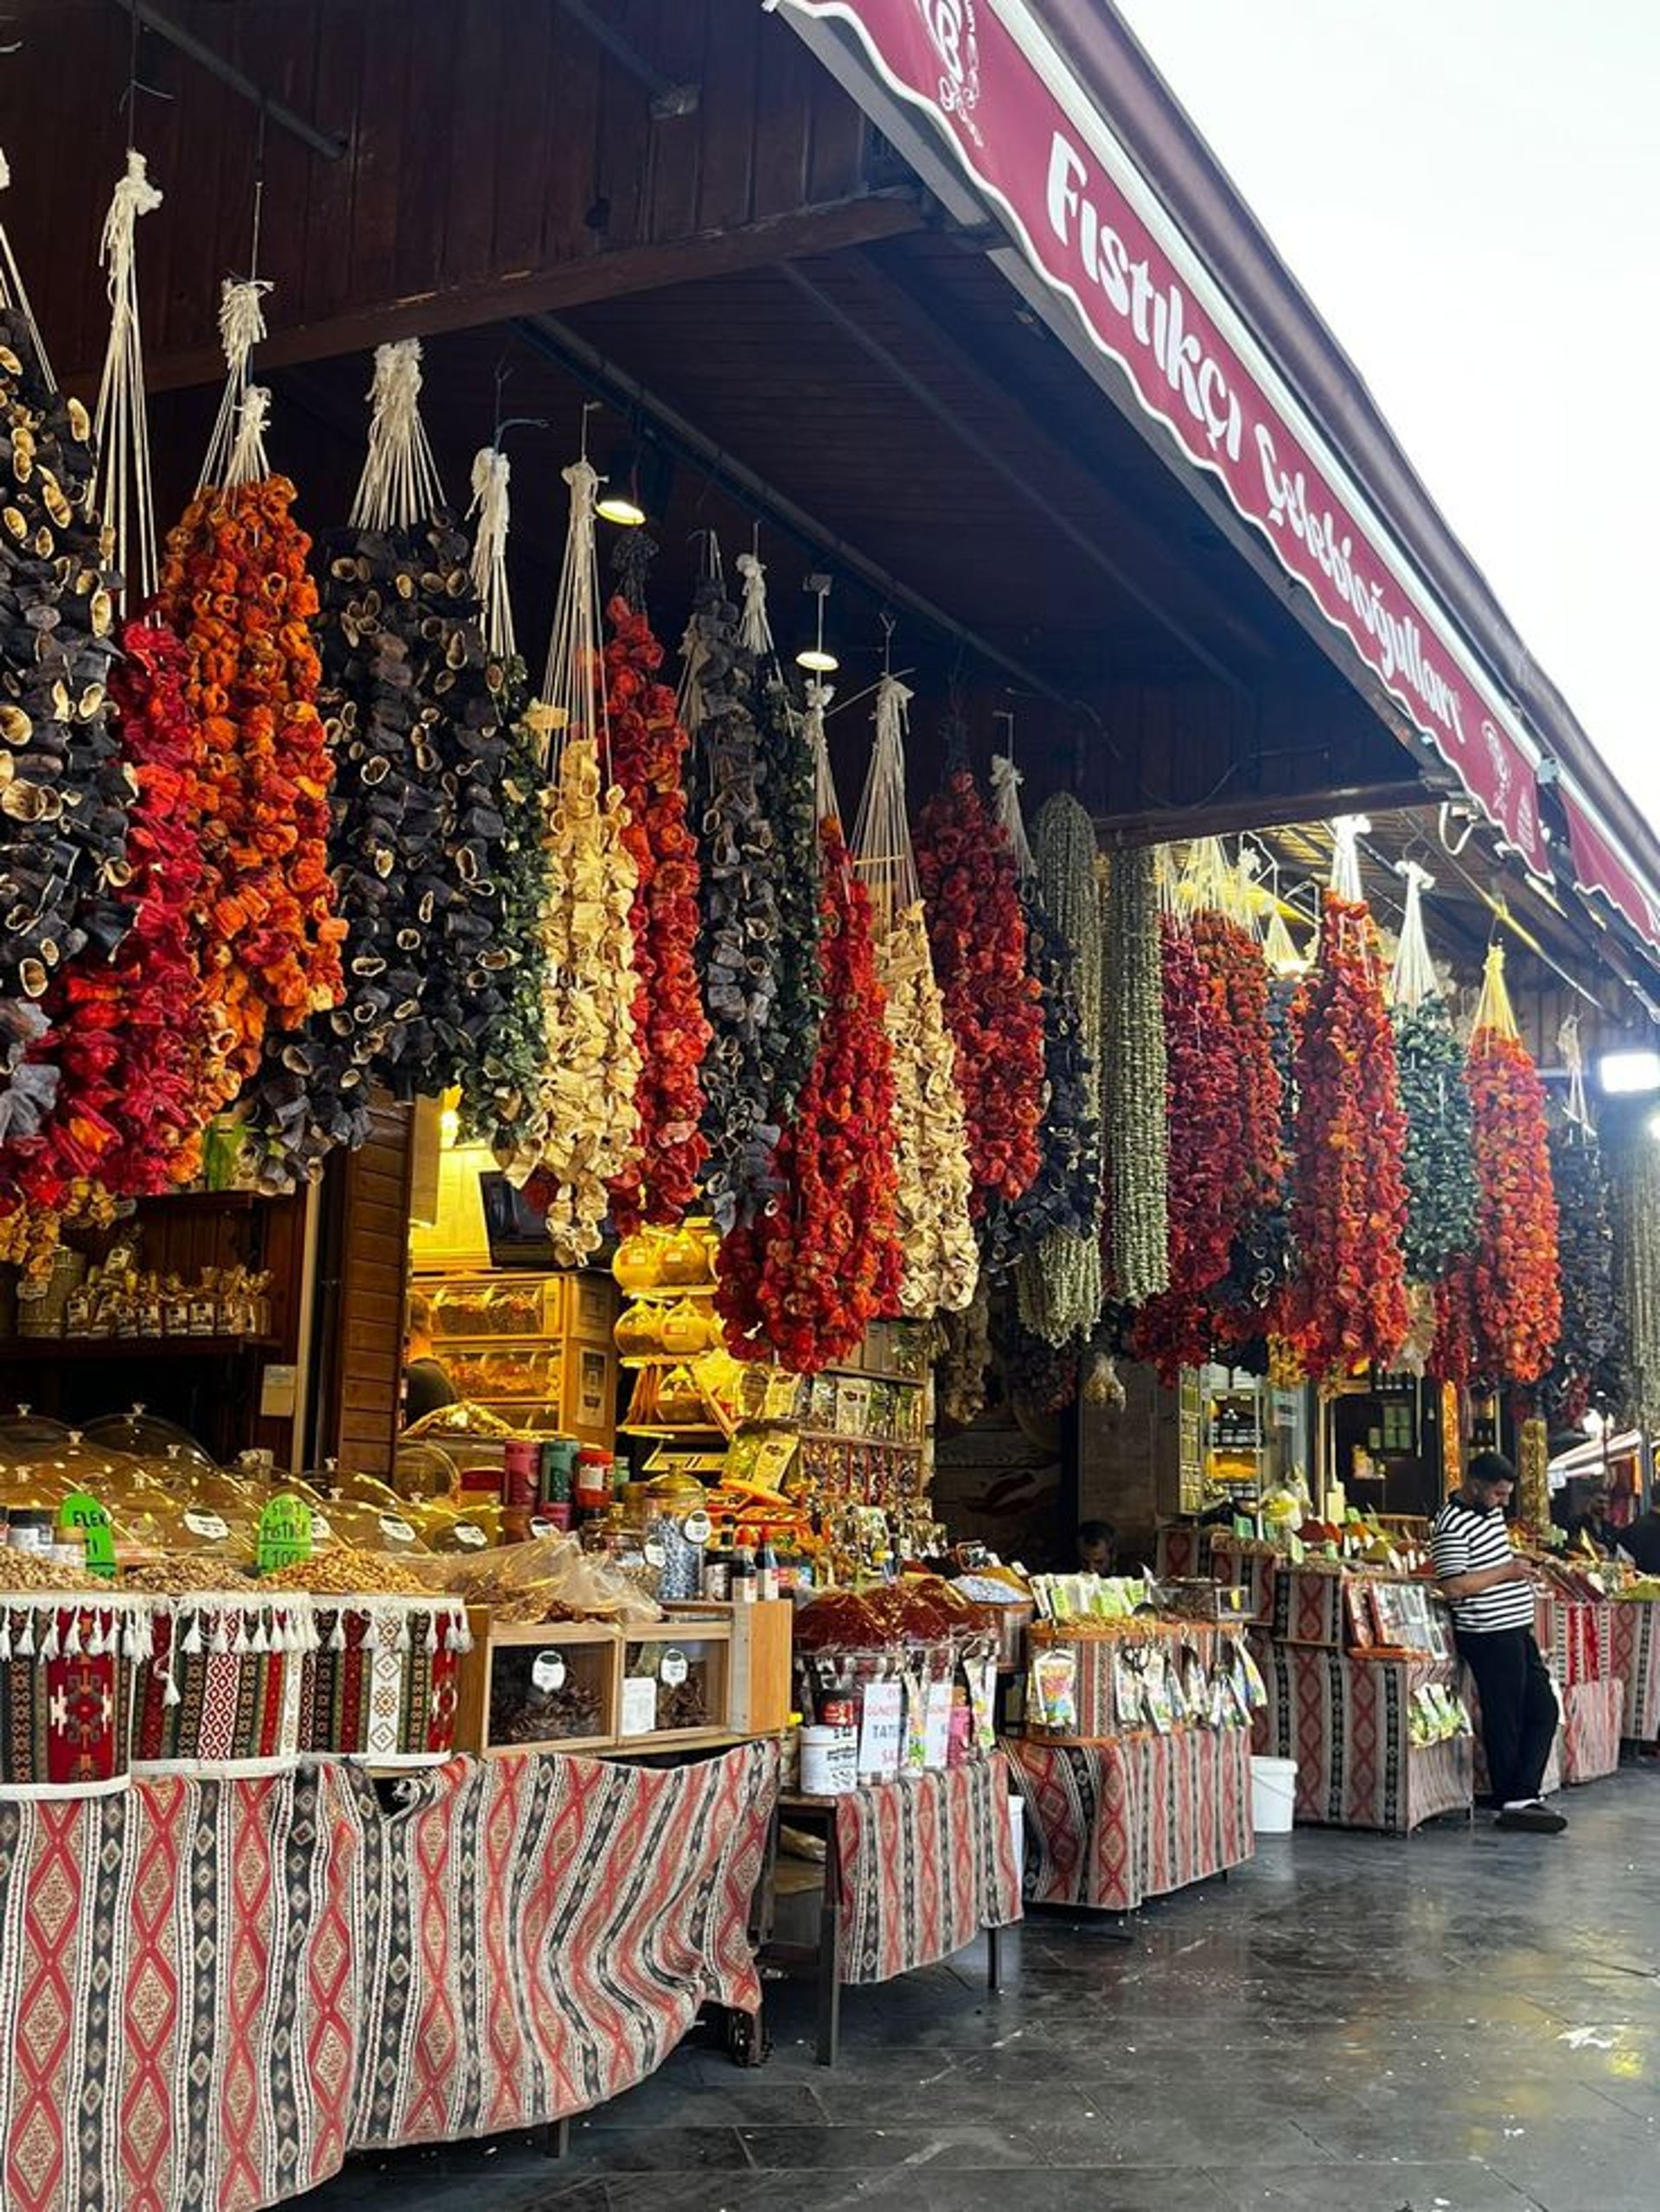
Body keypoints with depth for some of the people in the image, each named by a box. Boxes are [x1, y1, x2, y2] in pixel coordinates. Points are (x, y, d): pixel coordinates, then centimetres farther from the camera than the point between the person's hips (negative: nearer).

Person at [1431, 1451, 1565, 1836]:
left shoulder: (1491, 1512, 12)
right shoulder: (1452, 1525, -18)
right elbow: (1453, 1587, -24)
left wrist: (1520, 1562, 14)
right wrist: (1505, 1572, -18)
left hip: (1517, 1630, 10)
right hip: (1489, 1635, -10)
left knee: (1543, 1710, 11)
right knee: (1504, 1718, -2)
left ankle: (1525, 1793, 16)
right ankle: (1514, 1803, 7)